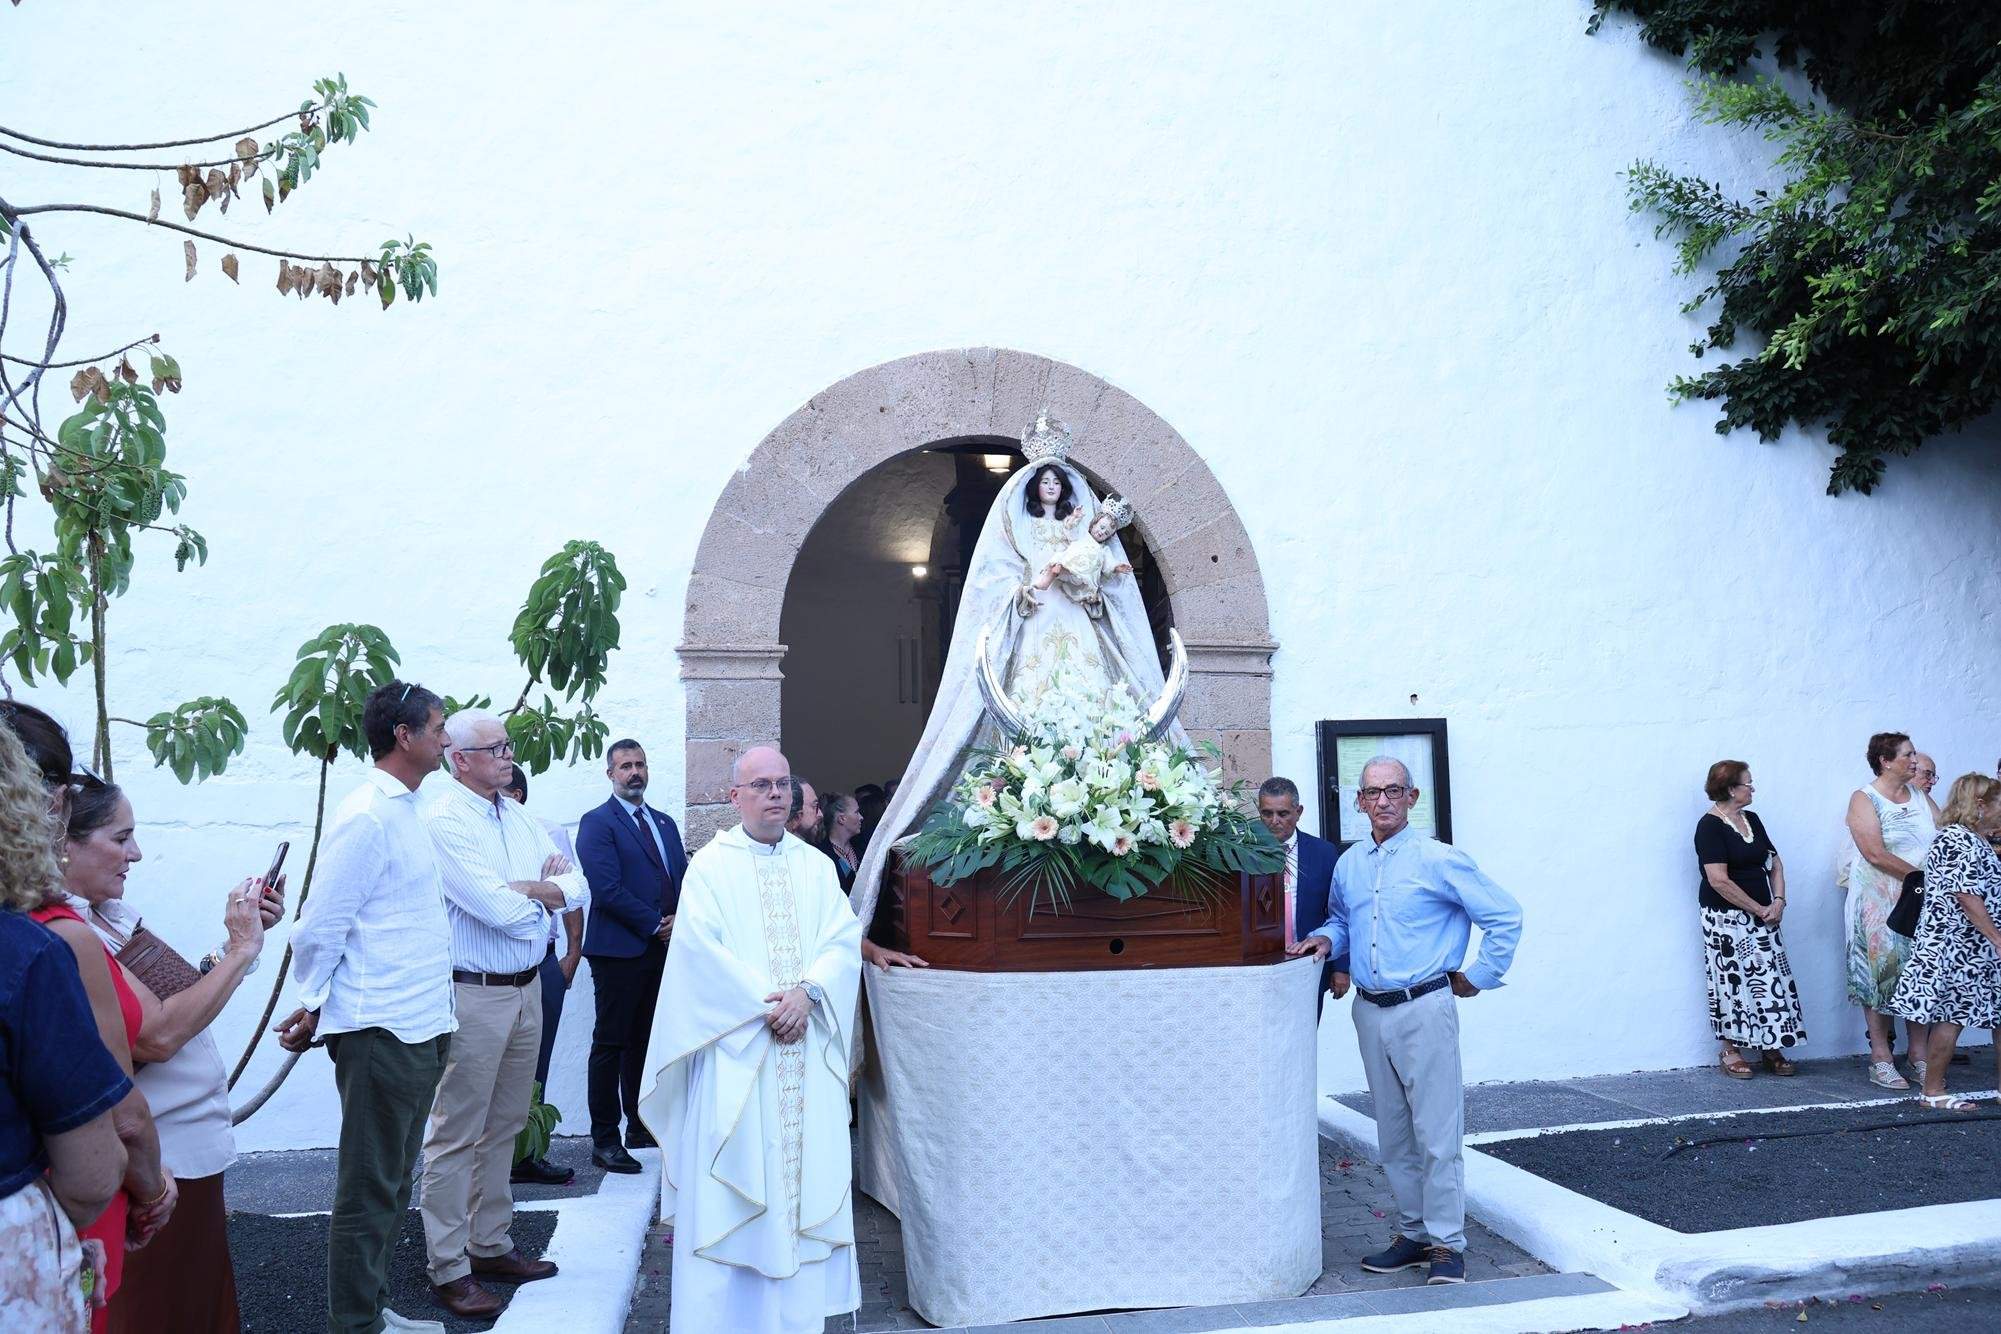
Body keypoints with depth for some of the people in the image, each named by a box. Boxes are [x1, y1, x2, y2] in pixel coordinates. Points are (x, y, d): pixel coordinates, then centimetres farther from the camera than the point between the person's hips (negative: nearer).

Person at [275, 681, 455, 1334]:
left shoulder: (404, 812, 14)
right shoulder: (366, 818, -16)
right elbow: (318, 929, -14)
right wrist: (314, 1009, -2)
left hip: (419, 1029, 9)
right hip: (380, 1032, -9)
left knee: (392, 1182, 18)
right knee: (369, 1188, 2)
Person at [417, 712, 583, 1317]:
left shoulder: (518, 816, 11)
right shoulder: (445, 821, -13)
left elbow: (577, 886, 7)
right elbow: (497, 910, -21)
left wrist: (533, 890, -12)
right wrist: (549, 895, -3)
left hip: (527, 989, 8)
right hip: (474, 995, -8)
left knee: (503, 1126, 16)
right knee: (457, 1134, 1)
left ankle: (491, 1245, 28)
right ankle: (448, 1269, 10)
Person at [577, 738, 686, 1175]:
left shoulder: (665, 823, 17)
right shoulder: (597, 823, -5)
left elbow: (683, 880, 16)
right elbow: (607, 889, -14)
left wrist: (679, 920, -4)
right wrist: (656, 924, -12)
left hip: (662, 950, 6)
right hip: (619, 952, -6)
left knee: (645, 1044, 12)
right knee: (611, 1045, 0)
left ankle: (640, 1128, 21)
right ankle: (605, 1140, 6)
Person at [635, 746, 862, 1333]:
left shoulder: (817, 866, 11)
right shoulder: (710, 866, 1)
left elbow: (845, 940, 2)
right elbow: (702, 949, -9)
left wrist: (807, 990, -15)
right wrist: (768, 1002, -15)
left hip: (809, 1053, 3)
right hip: (735, 1050, -3)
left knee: (806, 1171, 4)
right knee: (731, 1180, -2)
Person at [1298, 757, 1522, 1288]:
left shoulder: (1438, 860, -7)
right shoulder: (1347, 865, 10)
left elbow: (1505, 916, -4)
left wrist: (1479, 977, -2)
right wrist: (1327, 940, 5)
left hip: (1423, 1009, -6)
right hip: (1370, 1012, 6)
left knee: (1437, 1132, -4)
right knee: (1393, 1134, 13)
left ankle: (1447, 1244, 6)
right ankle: (1412, 1233, 24)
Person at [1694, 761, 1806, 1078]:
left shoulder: (1752, 819, 11)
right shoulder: (1710, 826, -13)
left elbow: (1775, 863, 15)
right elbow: (1719, 880, -19)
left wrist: (1778, 901, 0)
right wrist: (1759, 909, -13)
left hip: (1762, 916, 7)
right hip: (1726, 918, -7)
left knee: (1772, 979, 4)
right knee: (1732, 980, -1)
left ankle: (1772, 1049, 13)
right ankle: (1731, 1052, 8)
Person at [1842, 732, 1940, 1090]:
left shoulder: (1920, 798, 12)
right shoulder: (1864, 799, -6)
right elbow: (1876, 853, -16)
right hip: (1879, 903, -5)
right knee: (1881, 972, -3)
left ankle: (1919, 1056, 13)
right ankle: (1881, 1060, 2)